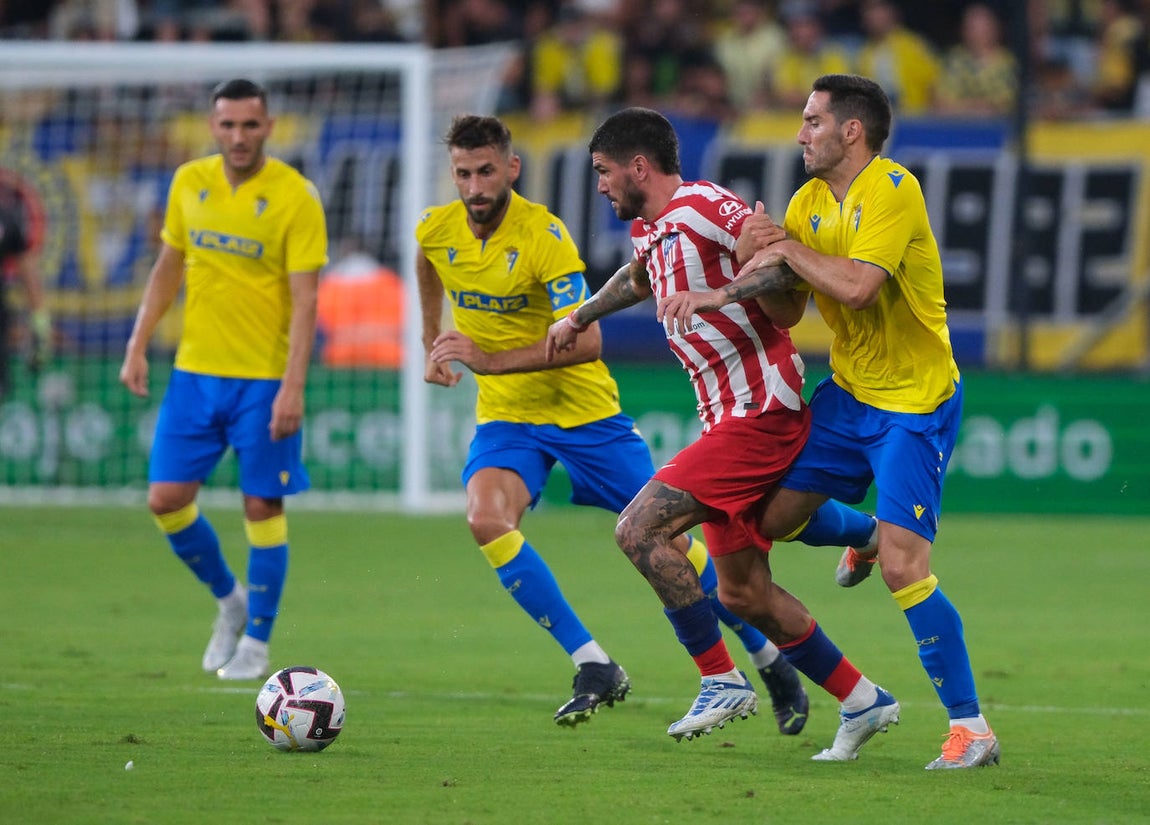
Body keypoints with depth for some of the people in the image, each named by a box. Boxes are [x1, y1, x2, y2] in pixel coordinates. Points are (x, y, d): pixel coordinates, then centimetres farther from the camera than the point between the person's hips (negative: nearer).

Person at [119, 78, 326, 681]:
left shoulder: (294, 196, -10)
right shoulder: (189, 182, 4)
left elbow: (304, 299, -13)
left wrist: (293, 387, -19)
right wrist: (137, 347, 9)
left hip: (264, 377, -4)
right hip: (195, 371, 4)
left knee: (262, 506, -1)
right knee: (166, 499, -1)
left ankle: (255, 642, 13)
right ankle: (229, 599, 23)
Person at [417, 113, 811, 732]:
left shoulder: (544, 235, -23)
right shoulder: (436, 230, -6)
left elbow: (585, 341, -30)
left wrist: (490, 359, -35)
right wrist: (434, 347, 21)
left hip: (583, 408, -4)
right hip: (505, 414, 4)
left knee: (664, 539, 1)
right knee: (486, 519, -26)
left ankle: (772, 663, 21)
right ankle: (593, 668, -19)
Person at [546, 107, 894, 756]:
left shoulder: (707, 208, -14)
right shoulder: (647, 231, 13)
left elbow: (789, 312, -18)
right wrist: (581, 316, 48)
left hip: (761, 412, -9)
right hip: (730, 415, 9)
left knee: (639, 527, -17)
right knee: (744, 593, 9)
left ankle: (722, 679, -10)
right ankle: (863, 701, 18)